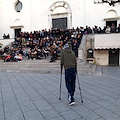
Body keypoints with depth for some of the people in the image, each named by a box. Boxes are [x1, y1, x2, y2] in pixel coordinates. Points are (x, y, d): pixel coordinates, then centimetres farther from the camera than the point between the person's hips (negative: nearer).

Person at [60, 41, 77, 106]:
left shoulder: (63, 52, 2)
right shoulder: (72, 52, 13)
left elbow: (62, 62, 1)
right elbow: (75, 62, 12)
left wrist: (61, 69, 14)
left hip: (67, 69, -5)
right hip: (73, 69, 5)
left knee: (68, 84, -4)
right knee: (73, 83, 14)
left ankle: (72, 99, -12)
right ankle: (70, 95, 29)